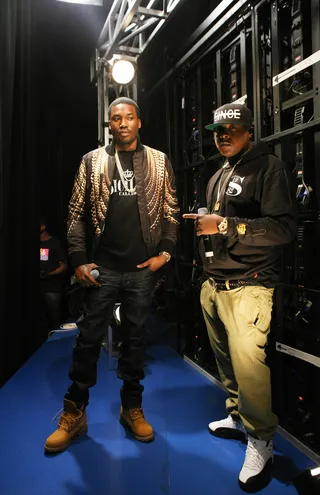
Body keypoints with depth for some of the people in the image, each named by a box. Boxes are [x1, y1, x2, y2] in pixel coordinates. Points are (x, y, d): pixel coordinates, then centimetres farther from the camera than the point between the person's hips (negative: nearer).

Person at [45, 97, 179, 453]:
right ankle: (74, 413, 21)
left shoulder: (159, 162, 8)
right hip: (102, 267, 0)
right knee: (89, 337, 5)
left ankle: (132, 408, 27)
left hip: (143, 268, 1)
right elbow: (77, 213, 5)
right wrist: (79, 260, -2)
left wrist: (165, 252, -4)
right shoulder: (92, 161, 7)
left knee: (135, 337, 10)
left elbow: (171, 212, 7)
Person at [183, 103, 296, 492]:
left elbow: (283, 228, -15)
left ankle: (261, 442, 8)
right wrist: (203, 225, 13)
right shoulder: (217, 178, 21)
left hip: (248, 286, -7)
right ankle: (237, 418, 35)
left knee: (248, 362, -13)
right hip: (213, 285, 8)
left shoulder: (269, 167, -4)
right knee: (226, 359, 15)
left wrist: (225, 225, -18)